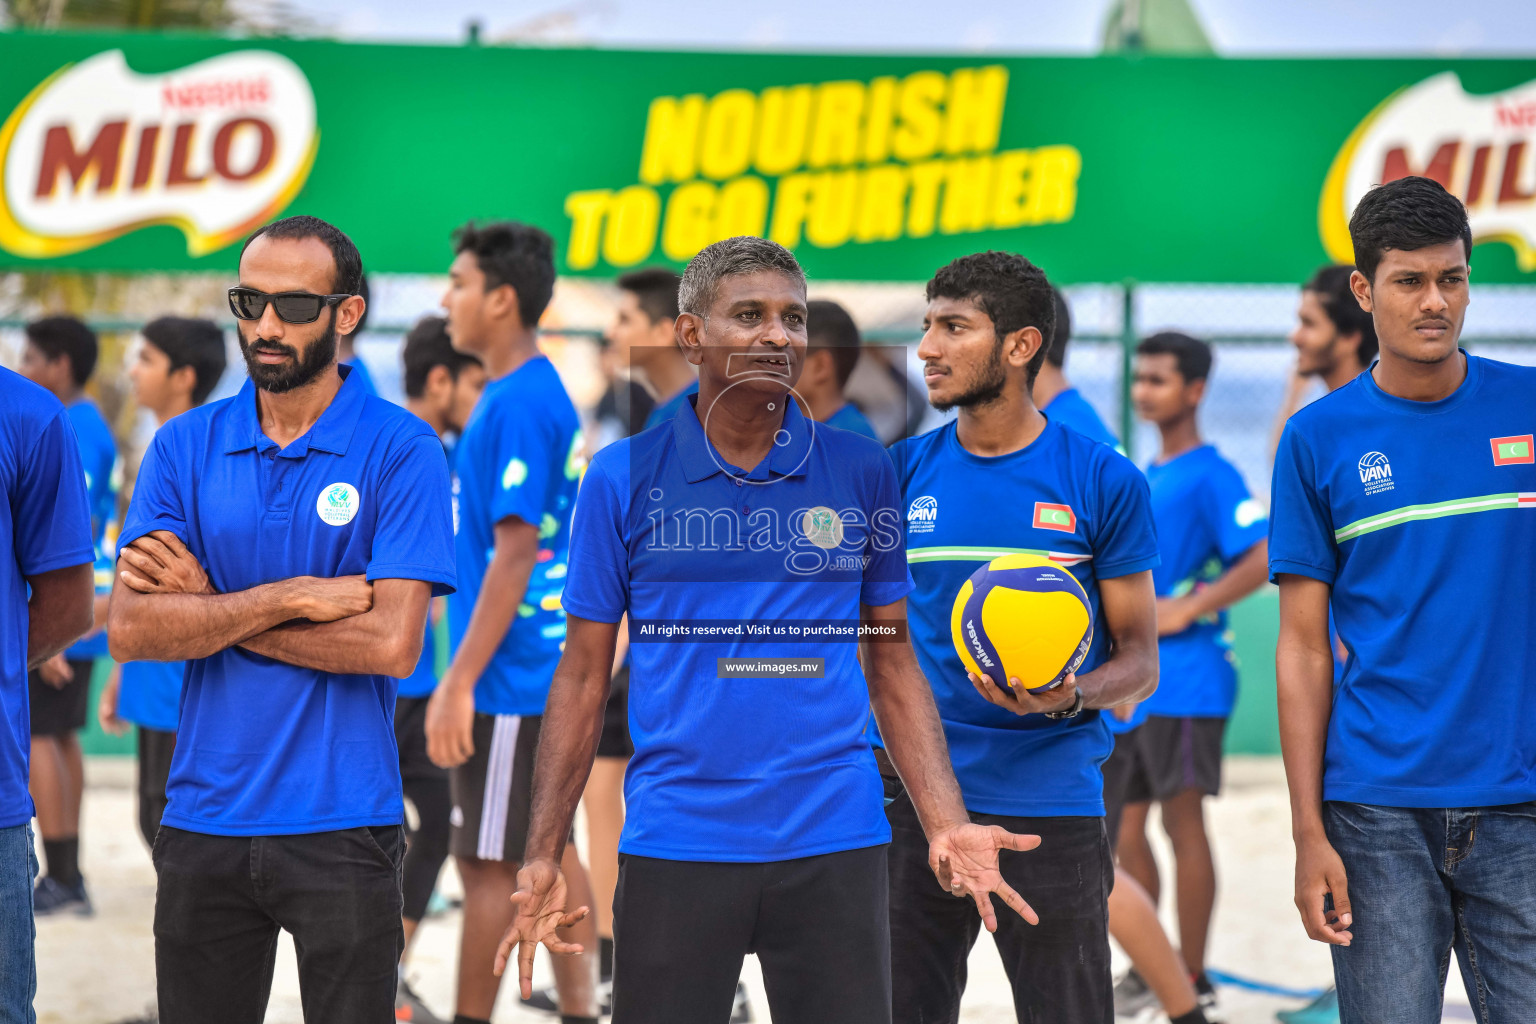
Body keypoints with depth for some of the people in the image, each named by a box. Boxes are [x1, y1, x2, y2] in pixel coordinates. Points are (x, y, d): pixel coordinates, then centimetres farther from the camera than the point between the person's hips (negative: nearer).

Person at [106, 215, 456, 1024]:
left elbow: (391, 644, -15)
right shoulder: (185, 447, 5)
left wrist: (209, 607, -9)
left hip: (342, 827, -3)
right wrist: (292, 598, -14)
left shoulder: (401, 450, -4)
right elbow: (130, 629, -5)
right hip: (202, 826, 3)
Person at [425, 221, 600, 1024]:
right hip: (546, 671, 9)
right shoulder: (544, 394, 13)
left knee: (488, 864, -3)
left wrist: (459, 682, -20)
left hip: (507, 681, -9)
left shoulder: (516, 405, -17)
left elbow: (514, 552, -21)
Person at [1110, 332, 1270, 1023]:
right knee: (1120, 825, 10)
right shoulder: (1145, 475, 17)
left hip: (1183, 680, -9)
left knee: (1183, 822, -3)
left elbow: (1264, 557, -21)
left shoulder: (1208, 475, -10)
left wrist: (1187, 610, -20)